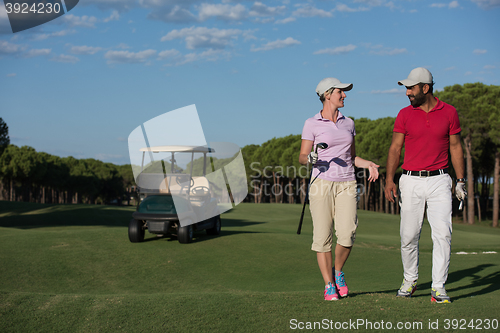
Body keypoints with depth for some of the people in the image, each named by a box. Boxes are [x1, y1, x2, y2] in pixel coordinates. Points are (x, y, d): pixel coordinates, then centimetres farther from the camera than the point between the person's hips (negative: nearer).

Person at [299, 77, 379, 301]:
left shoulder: (348, 123, 15)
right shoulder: (312, 124, 0)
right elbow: (302, 158, 0)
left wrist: (368, 164, 3)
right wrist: (312, 158, -23)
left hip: (346, 184, 3)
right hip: (321, 183, -3)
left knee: (347, 234, -13)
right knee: (323, 236, -4)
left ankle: (337, 272, 14)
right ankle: (329, 286, 9)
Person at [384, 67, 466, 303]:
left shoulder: (449, 113, 3)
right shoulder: (405, 115, 3)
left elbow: (455, 147, 10)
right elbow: (395, 148, 1)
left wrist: (460, 180, 6)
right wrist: (389, 179, -9)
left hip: (439, 180, 0)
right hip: (411, 181, 0)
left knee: (442, 233, -8)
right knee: (409, 235, 2)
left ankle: (438, 288, -1)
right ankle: (409, 280, 24)